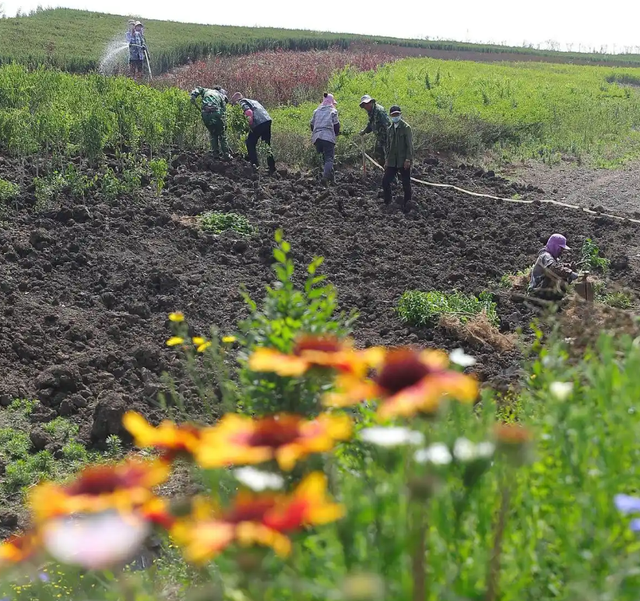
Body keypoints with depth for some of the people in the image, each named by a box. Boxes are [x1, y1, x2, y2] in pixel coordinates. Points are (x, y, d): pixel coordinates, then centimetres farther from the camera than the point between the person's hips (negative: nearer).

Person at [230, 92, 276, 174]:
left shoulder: (242, 102, 7)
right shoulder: (252, 101, 33)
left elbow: (249, 112, -12)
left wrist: (250, 125, -7)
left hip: (259, 122, -8)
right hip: (268, 119, 8)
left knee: (250, 144, 8)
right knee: (267, 145, 17)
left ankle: (254, 165, 5)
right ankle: (272, 168, 18)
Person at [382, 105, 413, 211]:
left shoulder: (405, 127, -7)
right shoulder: (390, 129, 12)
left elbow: (409, 145, -10)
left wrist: (408, 159, -16)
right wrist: (387, 160, 14)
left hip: (403, 162, -6)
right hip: (392, 162, 6)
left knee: (406, 184, 2)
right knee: (385, 181, 0)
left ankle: (406, 206, 12)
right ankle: (387, 203, 15)